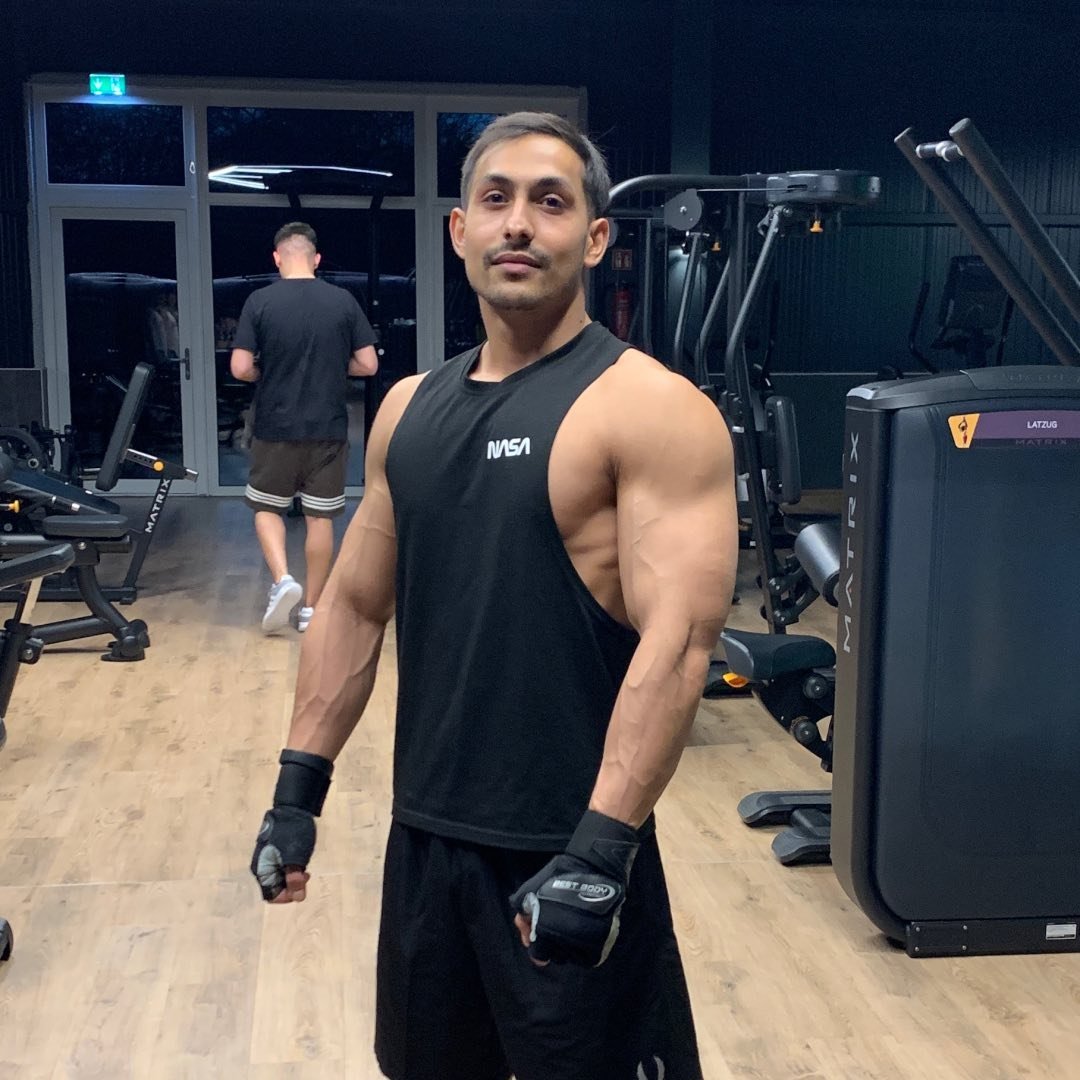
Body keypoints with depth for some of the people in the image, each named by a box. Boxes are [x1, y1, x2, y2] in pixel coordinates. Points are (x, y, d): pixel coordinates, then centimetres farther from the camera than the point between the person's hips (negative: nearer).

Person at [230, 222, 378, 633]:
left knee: (266, 507, 17)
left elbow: (240, 368, -10)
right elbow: (368, 364, -1)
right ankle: (311, 608, 14)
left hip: (275, 428, -1)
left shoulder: (260, 301, -7)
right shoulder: (343, 300, -2)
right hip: (328, 428, 1)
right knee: (320, 517, 9)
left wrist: (267, 375, 11)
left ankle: (282, 579, -4)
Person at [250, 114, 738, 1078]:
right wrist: (300, 788, 9)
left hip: (564, 845, -6)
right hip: (424, 834, 7)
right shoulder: (410, 409, 8)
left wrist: (601, 848, -26)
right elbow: (354, 607, 12)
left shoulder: (651, 410, -13)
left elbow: (679, 641, -21)